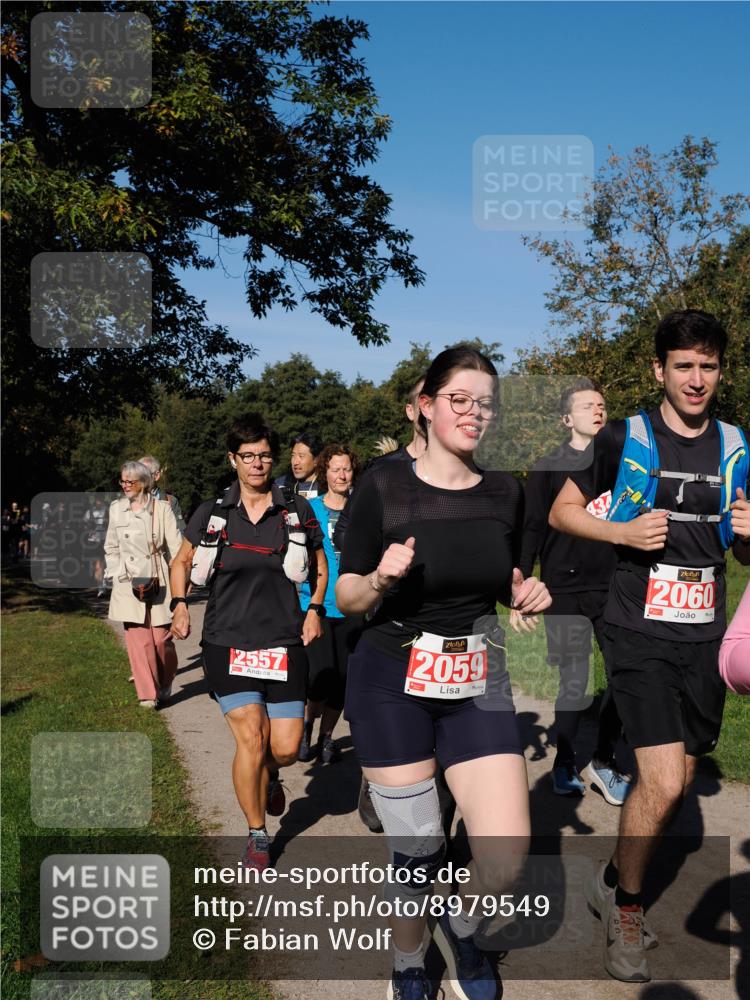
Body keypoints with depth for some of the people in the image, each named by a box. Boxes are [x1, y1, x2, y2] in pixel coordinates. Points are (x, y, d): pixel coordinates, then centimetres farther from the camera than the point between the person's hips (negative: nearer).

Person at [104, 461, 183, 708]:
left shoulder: (162, 508, 0)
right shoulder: (116, 509, 10)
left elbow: (176, 547, -2)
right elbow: (111, 549, 17)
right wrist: (117, 575, 7)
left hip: (158, 582, -2)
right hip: (129, 584, 2)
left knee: (161, 639, -2)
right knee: (139, 640, -4)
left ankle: (165, 685, 24)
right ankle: (148, 694, 7)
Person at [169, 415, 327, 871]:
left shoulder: (297, 510, 1)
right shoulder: (212, 513, 2)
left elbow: (320, 566, 14)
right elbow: (183, 561, 16)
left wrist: (315, 609, 0)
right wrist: (180, 603, 0)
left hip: (285, 644, 1)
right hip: (228, 643, 0)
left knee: (287, 747, -1)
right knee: (251, 739, -9)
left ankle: (270, 775, 39)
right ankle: (257, 834, 15)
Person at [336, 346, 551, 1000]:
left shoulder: (506, 493, 2)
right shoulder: (384, 486, -9)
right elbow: (347, 599, -3)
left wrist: (528, 595, -5)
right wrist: (381, 579, -24)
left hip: (479, 686, 3)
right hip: (392, 684, -3)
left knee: (506, 858, -4)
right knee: (417, 853, 4)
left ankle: (462, 929, 31)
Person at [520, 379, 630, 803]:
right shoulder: (549, 467, 0)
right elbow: (532, 531, -2)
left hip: (616, 590, 3)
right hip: (566, 592, -3)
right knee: (574, 684, 2)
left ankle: (604, 763, 20)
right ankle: (565, 765, 20)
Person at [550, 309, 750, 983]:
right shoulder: (624, 440, -4)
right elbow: (562, 512, 3)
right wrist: (622, 531, -14)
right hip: (641, 632, -5)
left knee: (678, 780, 12)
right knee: (663, 782, -11)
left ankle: (616, 883, 37)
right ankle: (626, 904, 15)